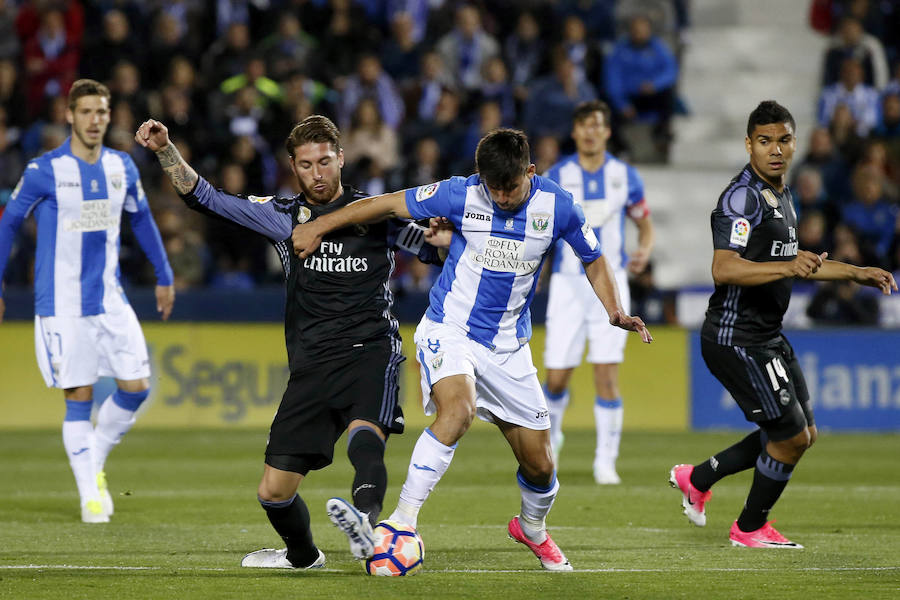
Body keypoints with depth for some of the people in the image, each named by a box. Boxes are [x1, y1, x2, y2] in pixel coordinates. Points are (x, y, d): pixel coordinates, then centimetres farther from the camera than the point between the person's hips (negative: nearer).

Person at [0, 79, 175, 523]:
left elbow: (141, 219, 20)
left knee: (137, 386, -2)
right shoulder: (44, 171, -8)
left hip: (110, 299, 4)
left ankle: (95, 462, 20)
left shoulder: (122, 167, 5)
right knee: (79, 398, -5)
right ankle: (90, 496, 4)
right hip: (62, 305, -4)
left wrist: (164, 276, 21)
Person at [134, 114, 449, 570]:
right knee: (273, 493, 3)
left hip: (370, 352, -4)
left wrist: (441, 235, -12)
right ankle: (302, 556, 33)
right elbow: (204, 198, 13)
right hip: (311, 366, 4)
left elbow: (439, 250, 12)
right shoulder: (284, 216, 13)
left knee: (364, 435, -37)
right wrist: (165, 150, 0)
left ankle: (365, 519, -64)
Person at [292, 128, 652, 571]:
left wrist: (615, 311, -7)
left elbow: (593, 260, 8)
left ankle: (532, 529, 39)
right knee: (458, 407, -34)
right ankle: (402, 521, -33)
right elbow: (389, 205, -4)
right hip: (449, 330, -3)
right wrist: (319, 227, -2)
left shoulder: (557, 207, -8)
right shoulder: (461, 195, -13)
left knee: (539, 464, 5)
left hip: (508, 346, 3)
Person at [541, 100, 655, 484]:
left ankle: (605, 461, -1)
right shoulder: (556, 176, -1)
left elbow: (645, 225, 12)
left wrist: (643, 252, -8)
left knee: (607, 374, -9)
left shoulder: (625, 176, 2)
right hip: (567, 282, 0)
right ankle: (551, 435, 30)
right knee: (557, 376, -1)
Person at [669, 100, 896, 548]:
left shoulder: (780, 196, 14)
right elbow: (723, 269, -31)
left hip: (767, 337, 10)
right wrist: (787, 267, -41)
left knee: (801, 434, 15)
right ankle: (750, 528, 16)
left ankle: (698, 478, 25)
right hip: (736, 338, -10)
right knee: (791, 436, -4)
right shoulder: (742, 197, -18)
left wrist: (856, 273, 27)